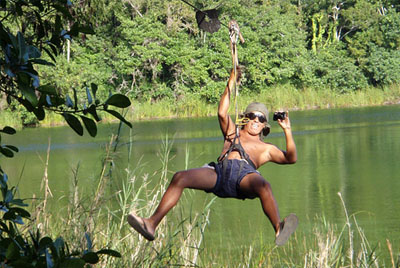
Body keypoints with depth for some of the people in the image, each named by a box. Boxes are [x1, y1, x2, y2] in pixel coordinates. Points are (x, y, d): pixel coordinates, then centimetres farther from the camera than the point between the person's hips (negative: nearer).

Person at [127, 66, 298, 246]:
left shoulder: (266, 148, 33)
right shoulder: (233, 133, 39)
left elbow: (290, 158, 20)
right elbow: (222, 113, 25)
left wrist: (287, 132, 10)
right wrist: (231, 82, 22)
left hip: (246, 173, -2)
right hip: (220, 171, 2)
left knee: (263, 186, -40)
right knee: (180, 177, -22)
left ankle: (279, 230, -60)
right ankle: (152, 224, -31)